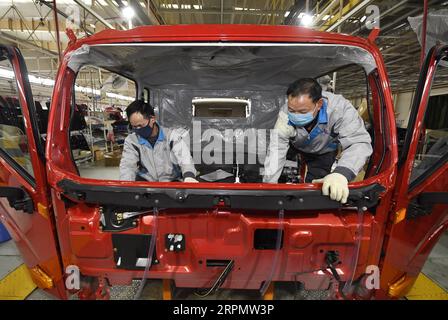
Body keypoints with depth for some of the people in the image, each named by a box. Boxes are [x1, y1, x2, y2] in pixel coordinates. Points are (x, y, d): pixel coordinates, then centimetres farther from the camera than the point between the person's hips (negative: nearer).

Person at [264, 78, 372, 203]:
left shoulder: (340, 108, -41)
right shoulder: (285, 115, -36)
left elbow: (359, 142, -45)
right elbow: (276, 151, -36)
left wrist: (341, 173, -64)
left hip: (325, 152, -1)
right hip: (297, 149, 2)